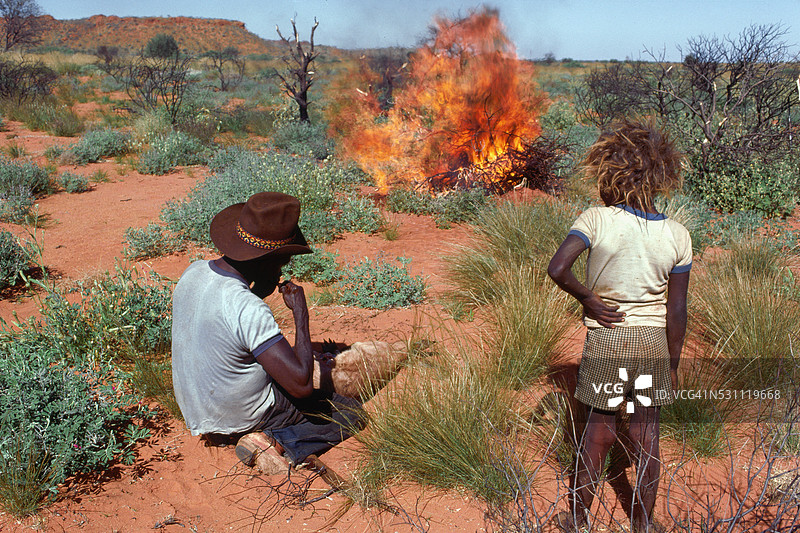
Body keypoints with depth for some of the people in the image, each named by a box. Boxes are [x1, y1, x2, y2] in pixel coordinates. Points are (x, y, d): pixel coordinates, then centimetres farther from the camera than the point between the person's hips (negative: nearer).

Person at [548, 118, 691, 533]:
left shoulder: (597, 220, -13)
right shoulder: (677, 236, -6)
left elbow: (557, 268, -25)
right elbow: (676, 311, -4)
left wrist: (588, 298, -8)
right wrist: (673, 363, 7)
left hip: (606, 337, -1)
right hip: (654, 342, 2)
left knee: (598, 431, 13)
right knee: (646, 437, 13)